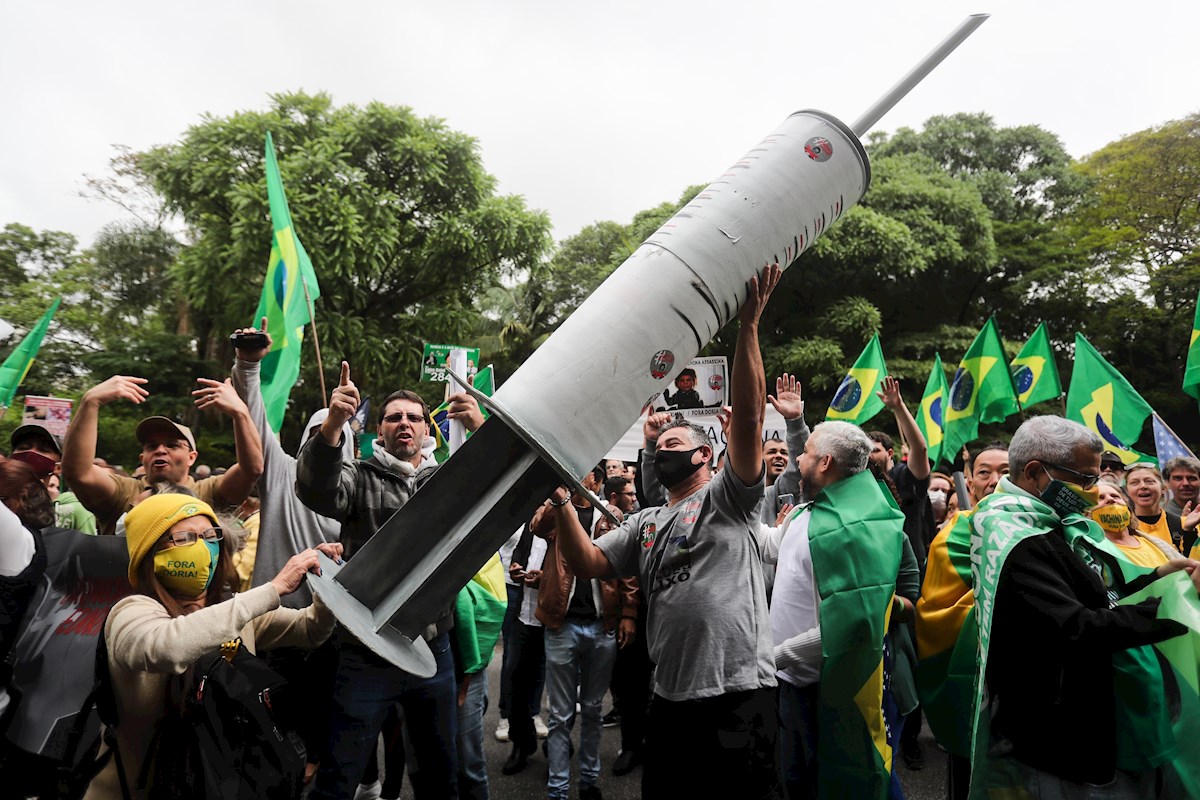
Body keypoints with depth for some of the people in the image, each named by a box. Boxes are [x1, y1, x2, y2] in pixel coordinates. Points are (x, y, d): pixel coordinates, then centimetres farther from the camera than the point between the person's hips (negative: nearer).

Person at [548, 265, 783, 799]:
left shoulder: (728, 497, 0)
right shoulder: (645, 524, 17)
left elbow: (749, 415, -14)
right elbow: (588, 562, 6)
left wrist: (748, 325, -22)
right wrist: (562, 503, -7)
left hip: (739, 691, -6)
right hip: (670, 697, 6)